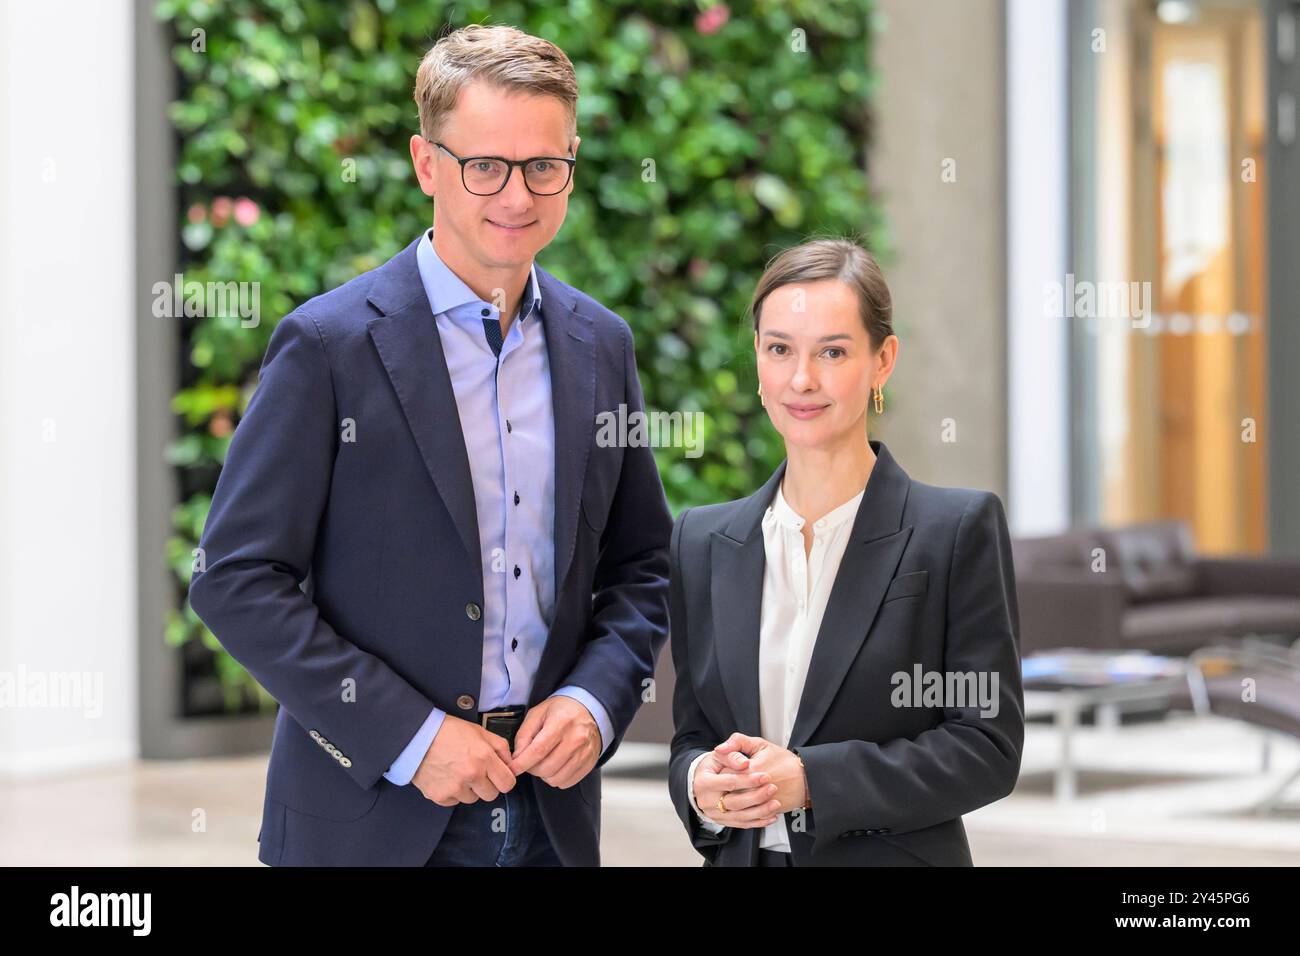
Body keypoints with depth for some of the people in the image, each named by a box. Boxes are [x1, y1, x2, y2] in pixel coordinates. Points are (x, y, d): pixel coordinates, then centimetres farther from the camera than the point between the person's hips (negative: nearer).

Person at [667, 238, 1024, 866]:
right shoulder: (702, 542, 5)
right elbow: (692, 733, 9)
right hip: (740, 856, 3)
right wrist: (700, 784, -13)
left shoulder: (960, 530, -8)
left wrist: (812, 780, -19)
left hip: (898, 856, -3)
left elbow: (988, 746, -11)